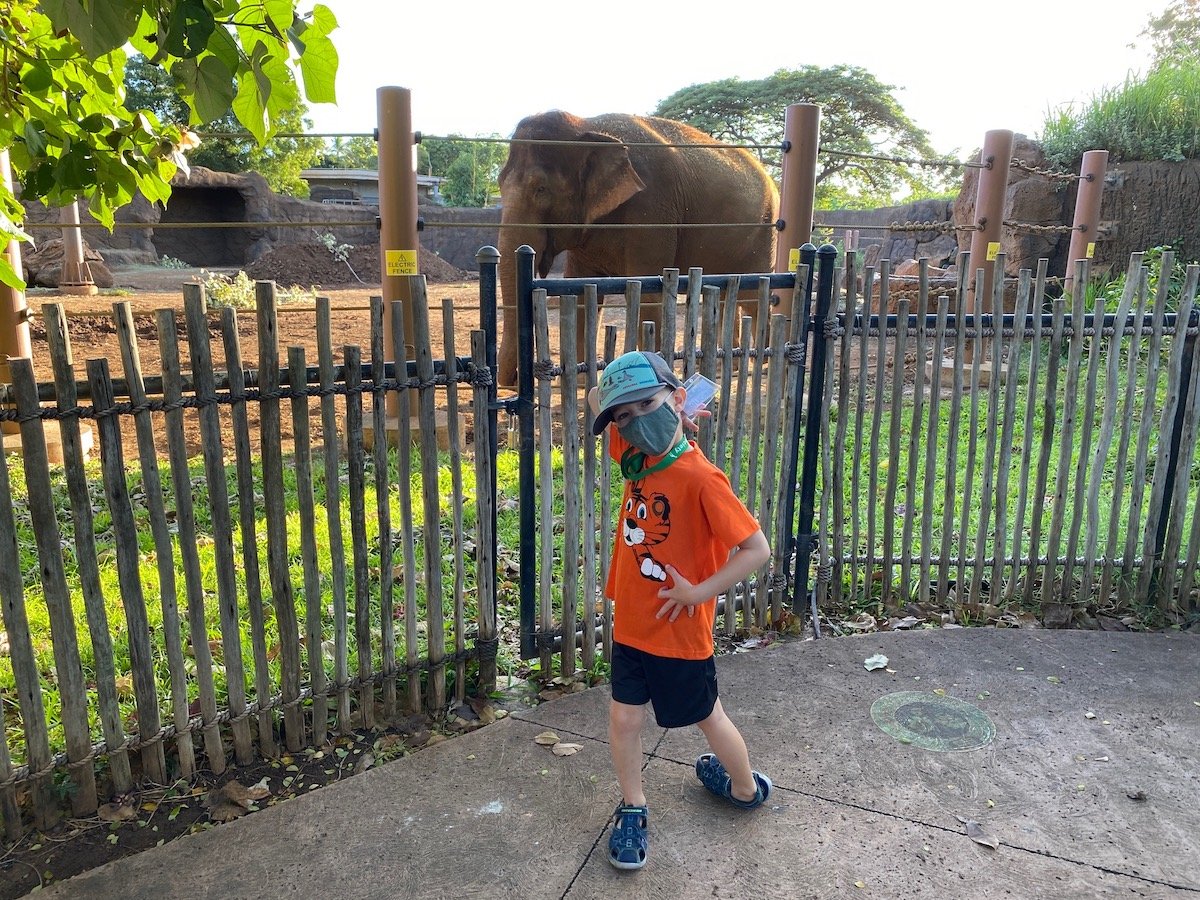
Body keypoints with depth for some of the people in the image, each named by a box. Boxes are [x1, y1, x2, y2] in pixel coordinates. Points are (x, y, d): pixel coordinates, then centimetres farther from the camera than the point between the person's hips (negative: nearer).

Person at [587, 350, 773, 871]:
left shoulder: (700, 478, -26)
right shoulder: (634, 456, -6)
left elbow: (756, 548, -23)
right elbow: (597, 396, 7)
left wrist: (699, 592, -21)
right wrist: (640, 416, -6)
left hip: (679, 630, -6)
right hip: (631, 623, 6)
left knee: (708, 718, 17)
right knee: (623, 718, 14)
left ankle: (747, 789, 44)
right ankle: (633, 809, 36)